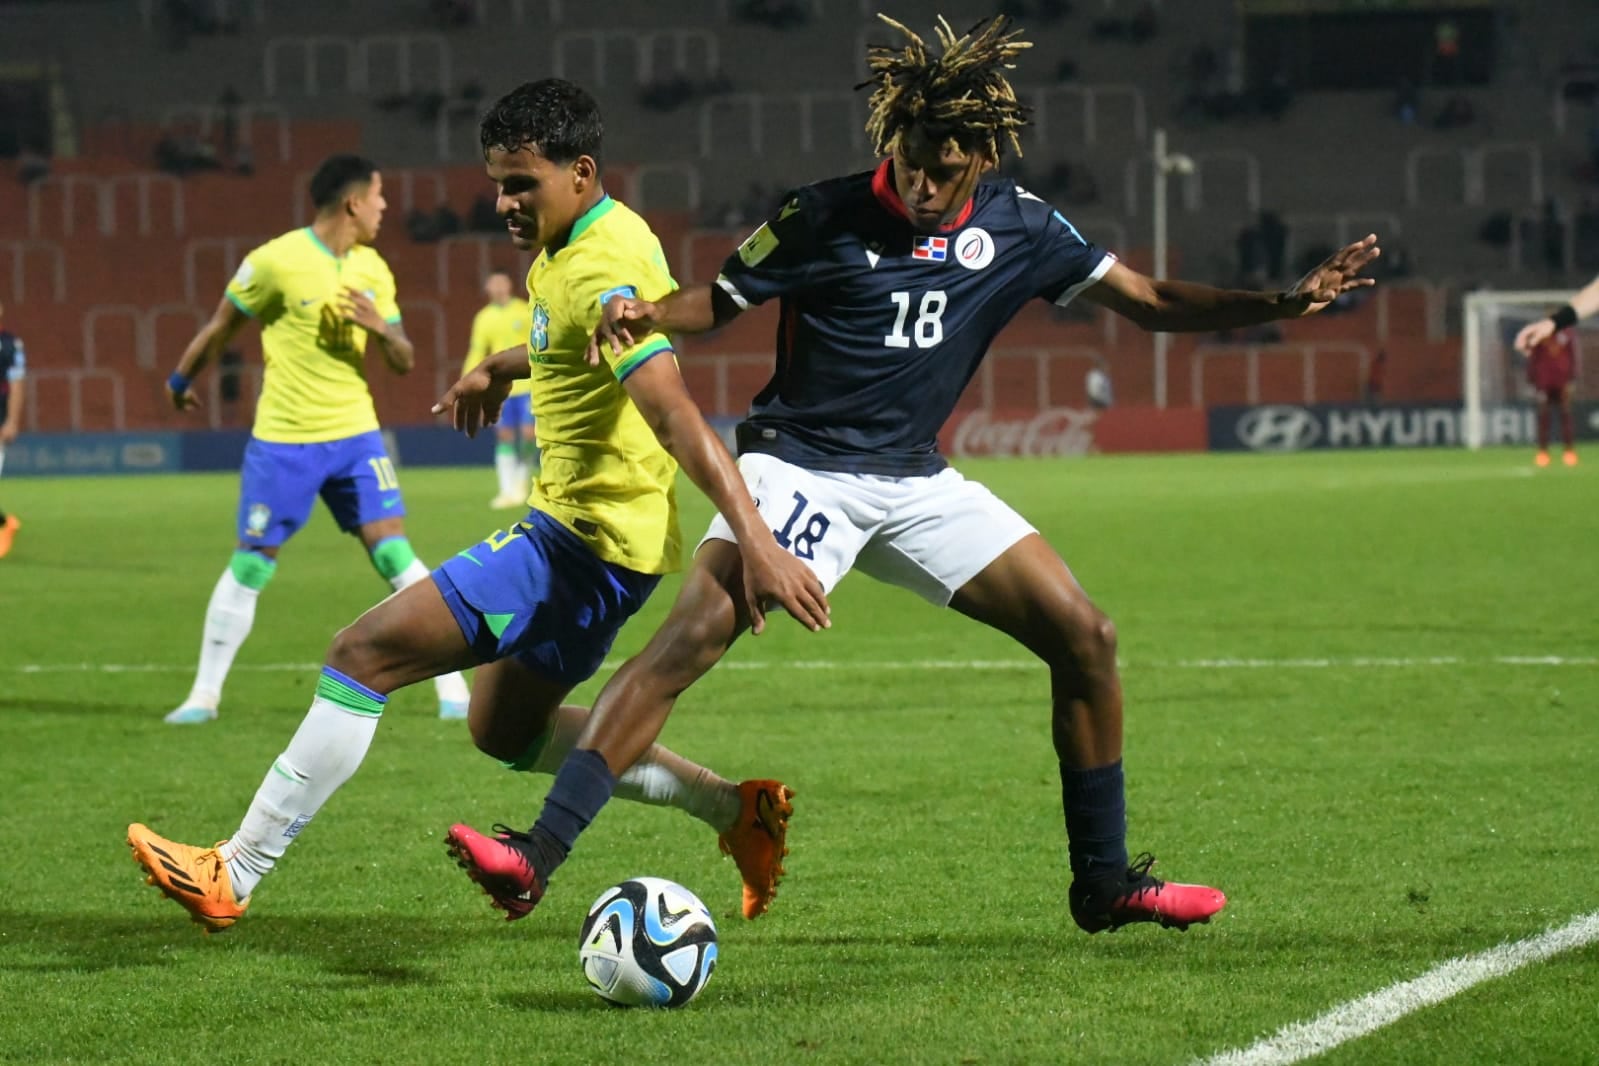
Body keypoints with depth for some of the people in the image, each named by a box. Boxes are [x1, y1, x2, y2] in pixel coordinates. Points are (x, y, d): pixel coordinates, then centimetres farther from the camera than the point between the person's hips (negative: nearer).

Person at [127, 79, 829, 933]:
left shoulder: (602, 270, -22)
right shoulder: (571, 248, 9)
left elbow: (676, 416, -33)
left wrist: (755, 539, -39)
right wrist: (500, 367, 27)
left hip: (589, 540, -11)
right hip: (577, 524, 11)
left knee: (364, 652, -13)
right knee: (505, 728, 24)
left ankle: (231, 876, -9)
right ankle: (735, 809, 20)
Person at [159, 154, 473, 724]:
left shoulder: (372, 270, 5)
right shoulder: (275, 261, -12)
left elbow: (404, 362, 9)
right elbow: (220, 329, 2)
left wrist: (381, 328, -12)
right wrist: (181, 381, 13)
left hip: (355, 436, 4)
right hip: (282, 441, -3)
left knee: (394, 553, -6)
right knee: (250, 566, 2)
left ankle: (452, 688, -2)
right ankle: (204, 694, 15)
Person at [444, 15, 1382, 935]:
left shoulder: (1017, 226, -2)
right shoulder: (827, 217, -12)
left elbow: (1151, 303, 4)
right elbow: (718, 303, -1)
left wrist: (1284, 304, -9)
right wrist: (644, 314, -23)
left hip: (916, 480, 5)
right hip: (801, 469, -5)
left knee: (1085, 637, -3)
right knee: (692, 635, -27)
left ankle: (1106, 883, 11)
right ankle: (538, 856, -30)